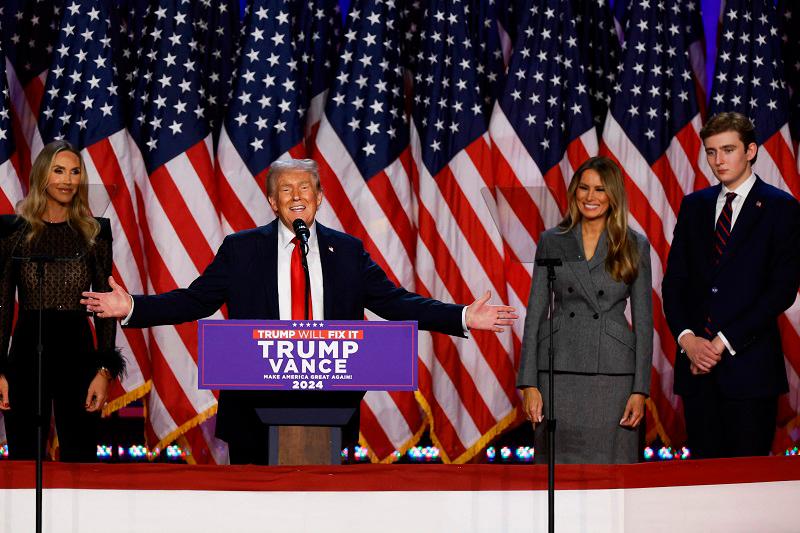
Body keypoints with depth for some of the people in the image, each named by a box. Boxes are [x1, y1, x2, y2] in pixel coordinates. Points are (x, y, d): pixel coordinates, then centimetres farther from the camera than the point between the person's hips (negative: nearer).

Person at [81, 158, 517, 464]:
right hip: (256, 400, -1)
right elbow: (194, 301, 2)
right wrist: (132, 308, -11)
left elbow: (394, 302, 5)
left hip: (329, 401, 1)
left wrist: (462, 317, -5)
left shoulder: (347, 250, 8)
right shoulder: (241, 249, 4)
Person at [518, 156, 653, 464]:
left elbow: (643, 320, 5)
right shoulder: (552, 242, 8)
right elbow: (535, 312, 6)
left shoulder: (635, 246, 6)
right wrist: (529, 383, -2)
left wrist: (640, 390, -3)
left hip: (613, 373, -1)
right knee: (559, 465, 0)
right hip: (560, 371, 1)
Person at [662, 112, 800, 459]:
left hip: (749, 364, -4)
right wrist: (686, 337, -6)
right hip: (697, 364, 4)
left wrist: (725, 342, -12)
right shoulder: (694, 206, 14)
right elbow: (674, 281, 11)